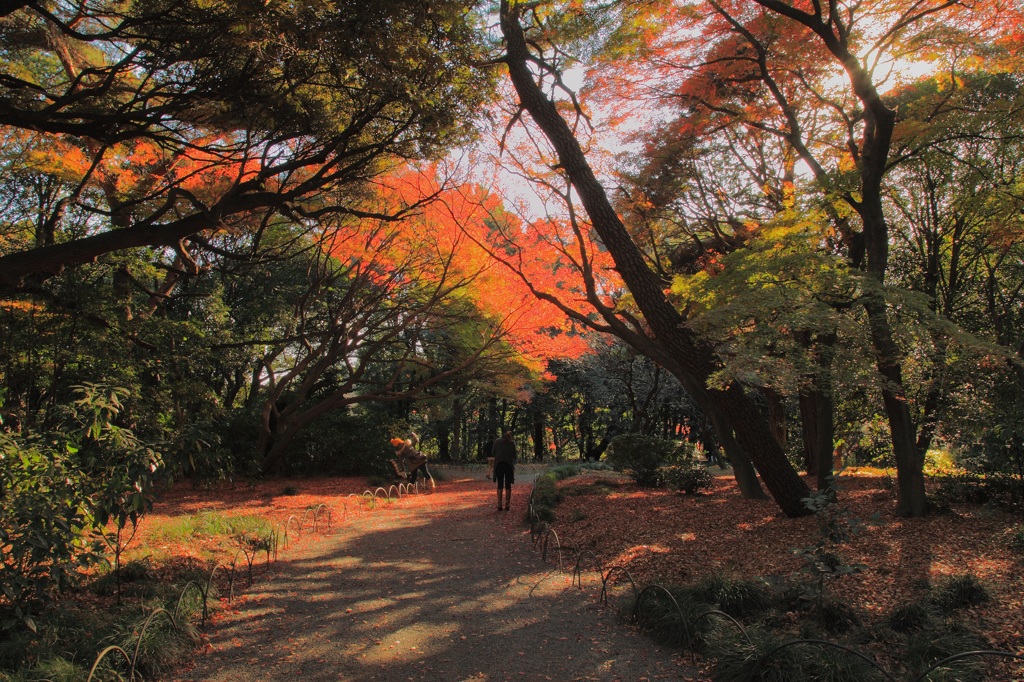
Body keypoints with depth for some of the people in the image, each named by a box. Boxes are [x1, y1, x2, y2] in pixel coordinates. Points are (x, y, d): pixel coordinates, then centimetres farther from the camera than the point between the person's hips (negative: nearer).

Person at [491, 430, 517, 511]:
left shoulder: (497, 441, 6)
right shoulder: (512, 443, 3)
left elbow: (493, 453, 6)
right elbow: (514, 455, 3)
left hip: (499, 464, 1)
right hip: (509, 465, -1)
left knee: (500, 485, 6)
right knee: (508, 486, 6)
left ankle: (499, 505, -2)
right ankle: (507, 505, 2)